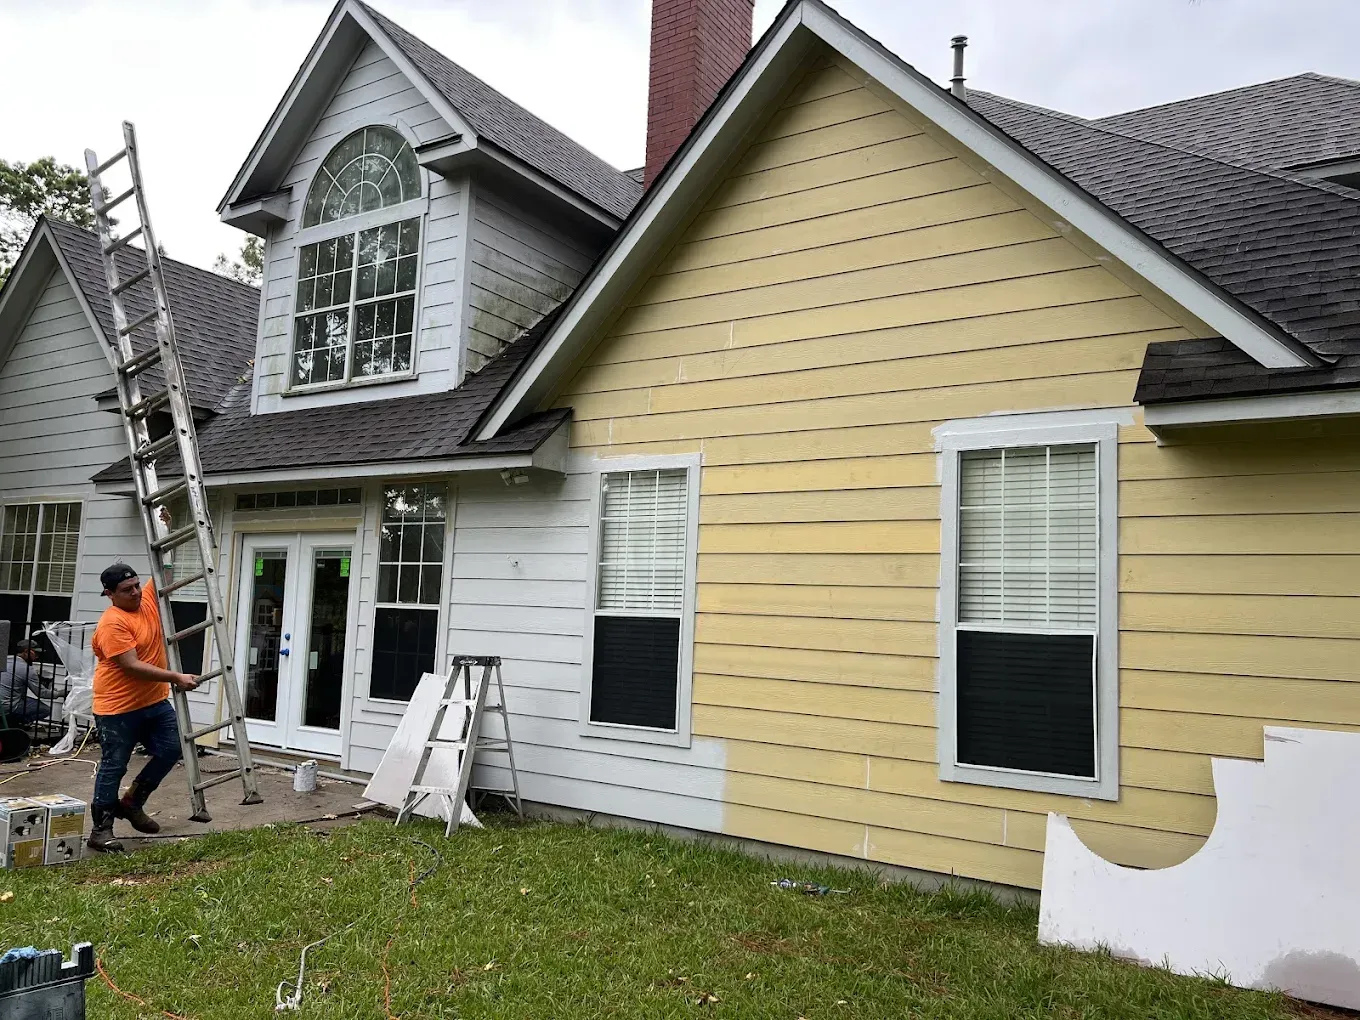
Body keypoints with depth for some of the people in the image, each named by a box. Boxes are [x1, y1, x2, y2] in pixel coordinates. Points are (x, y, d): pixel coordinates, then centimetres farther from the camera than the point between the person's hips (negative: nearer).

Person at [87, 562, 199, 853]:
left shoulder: (148, 599, 2)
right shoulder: (112, 623, -20)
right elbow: (132, 666, -26)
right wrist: (176, 678, -28)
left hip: (155, 701, 8)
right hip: (118, 708, -7)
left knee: (171, 750, 8)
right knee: (113, 767, 1)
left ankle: (131, 803, 25)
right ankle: (101, 829, 13)